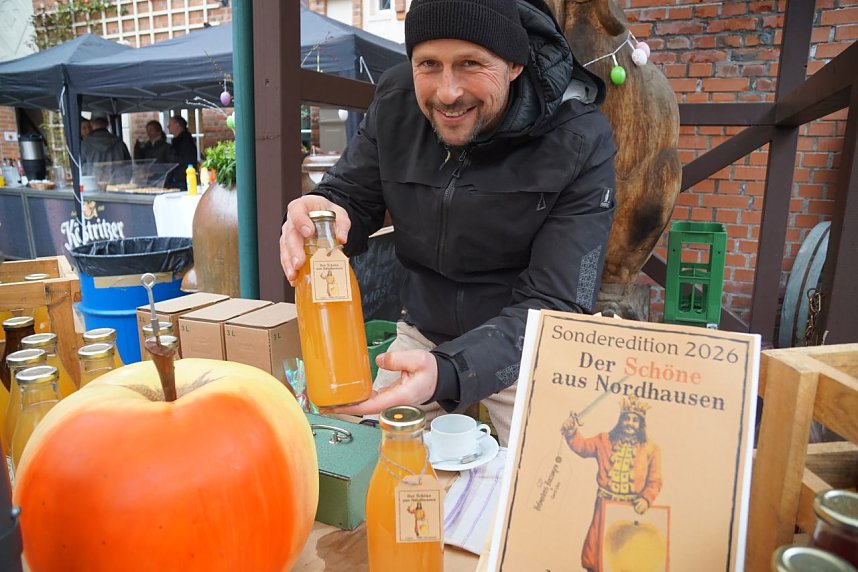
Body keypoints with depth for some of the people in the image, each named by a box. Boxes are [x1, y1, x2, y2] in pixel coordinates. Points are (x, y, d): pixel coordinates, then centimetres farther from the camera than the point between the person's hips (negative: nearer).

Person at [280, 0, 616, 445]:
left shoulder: (581, 143, -23)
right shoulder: (395, 99, -10)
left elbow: (557, 304, -27)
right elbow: (351, 195, -5)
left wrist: (448, 372, -45)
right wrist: (325, 214, -32)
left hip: (528, 349, -3)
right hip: (424, 332, 4)